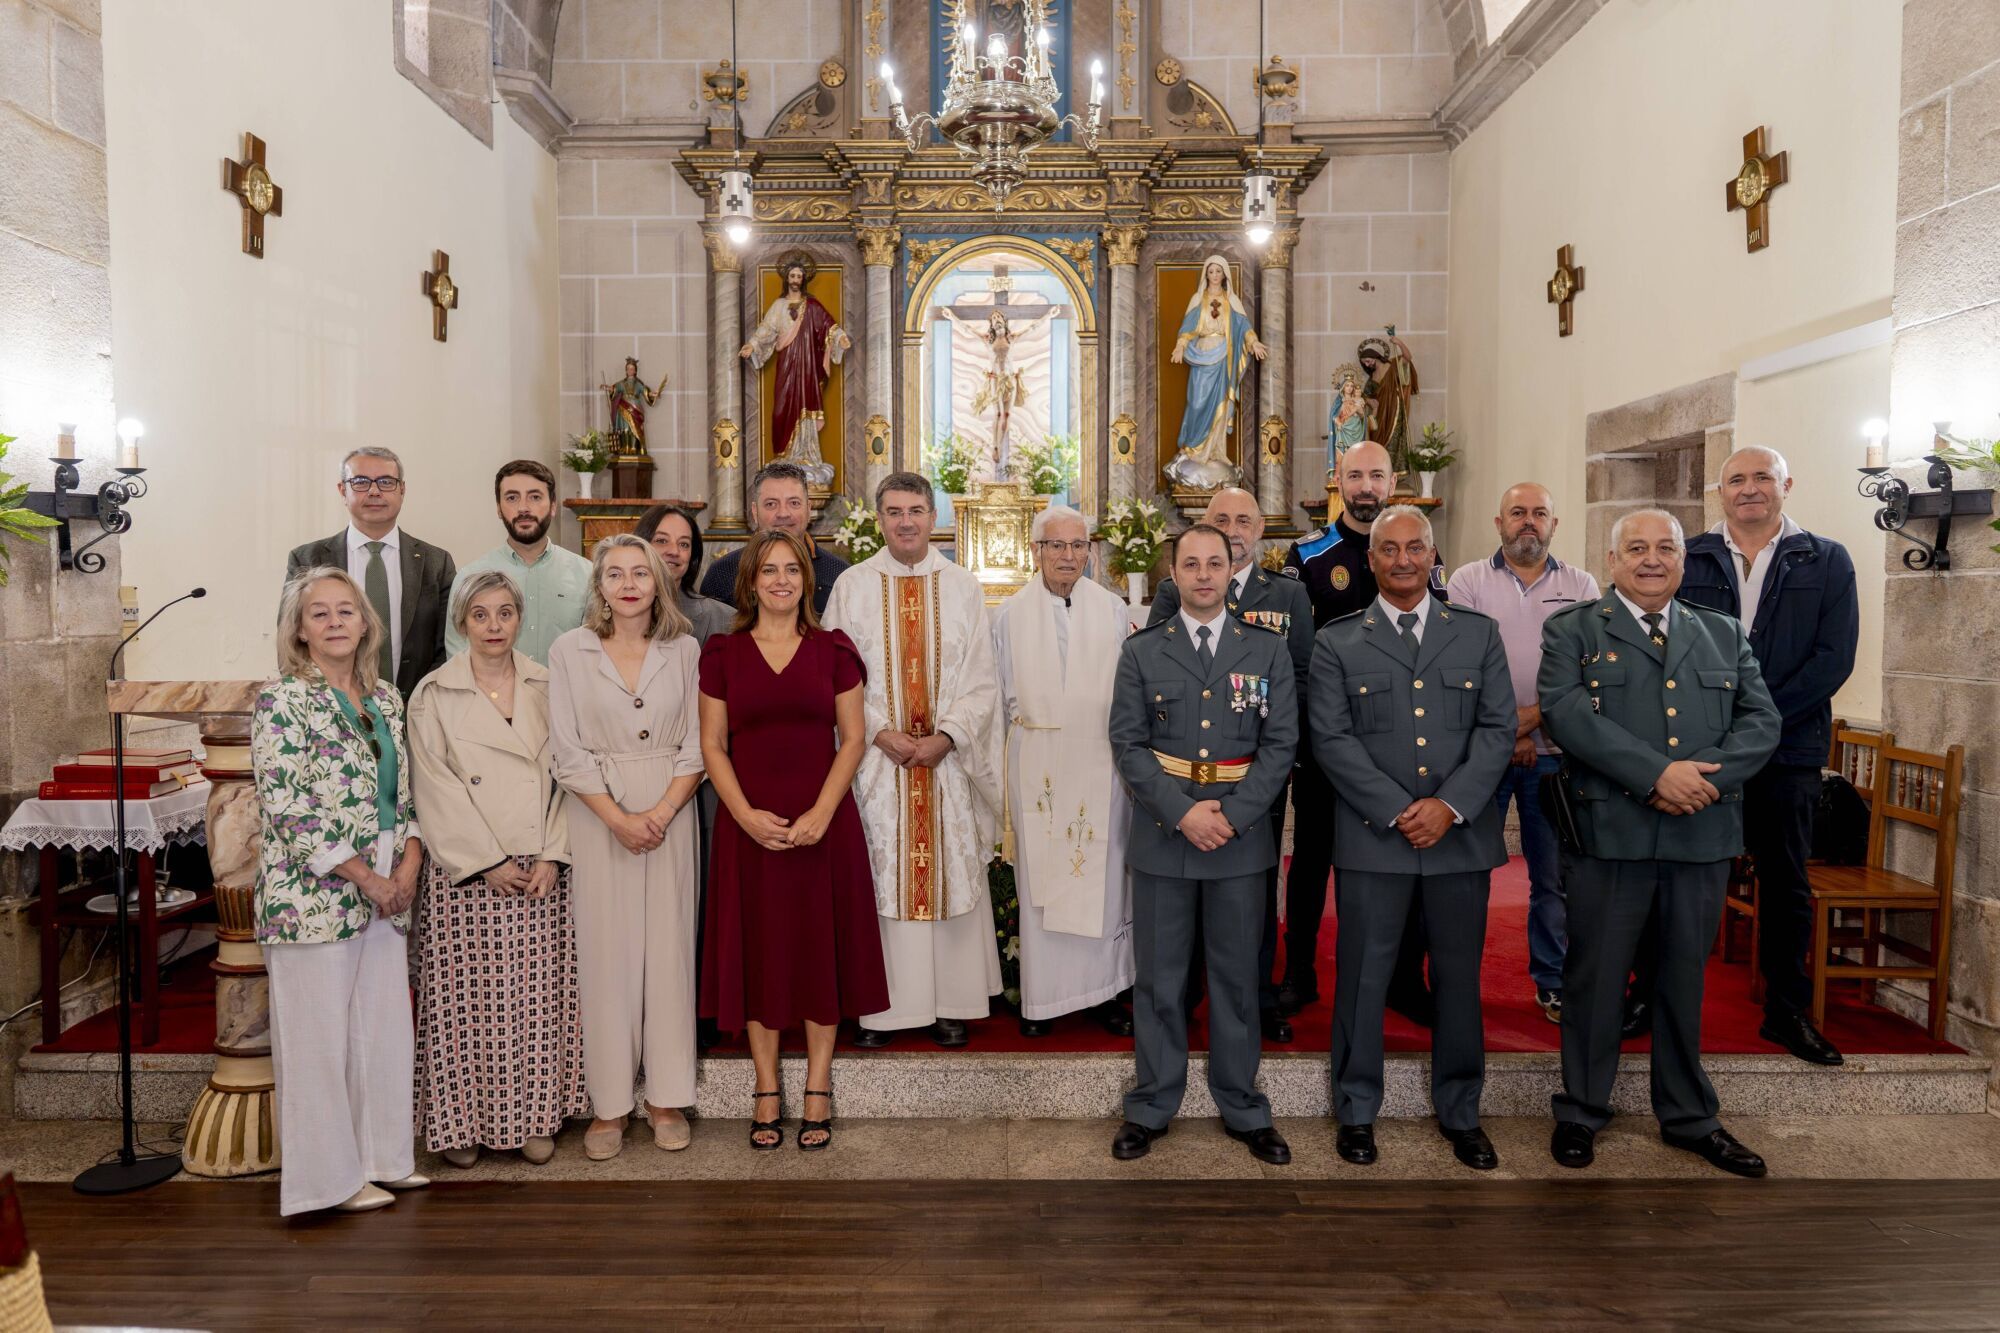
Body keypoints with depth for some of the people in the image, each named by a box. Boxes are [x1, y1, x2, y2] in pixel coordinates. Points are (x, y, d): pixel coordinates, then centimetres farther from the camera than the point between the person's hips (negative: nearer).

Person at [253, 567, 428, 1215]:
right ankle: (331, 1174, 18)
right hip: (314, 893, -6)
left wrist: (410, 861, -2)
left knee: (385, 1025, 12)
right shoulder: (282, 701, -8)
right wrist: (365, 876, -14)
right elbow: (286, 807, -14)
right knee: (319, 1033, 4)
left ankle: (380, 1155, 27)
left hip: (387, 890, 6)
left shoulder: (386, 698, 11)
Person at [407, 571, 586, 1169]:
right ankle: (461, 1121, 17)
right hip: (466, 872, -2)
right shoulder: (433, 695, 1)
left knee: (538, 994, 6)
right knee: (468, 995, 2)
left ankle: (534, 1117, 19)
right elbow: (437, 791, -4)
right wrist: (489, 862, -10)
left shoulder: (548, 688, 7)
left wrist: (552, 855, -6)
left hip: (542, 871, 2)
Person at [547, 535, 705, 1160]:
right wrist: (620, 819, -12)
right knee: (605, 952, 2)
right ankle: (609, 1103, 13)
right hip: (598, 818, -1)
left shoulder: (683, 649, 4)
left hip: (670, 813, 1)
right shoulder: (570, 650, 1)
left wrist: (660, 813, -11)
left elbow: (697, 745, 2)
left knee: (668, 949, 4)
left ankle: (668, 1098, 15)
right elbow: (569, 753, -3)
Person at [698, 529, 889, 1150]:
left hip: (823, 824, 0)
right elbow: (712, 744, 3)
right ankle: (767, 1093, 18)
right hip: (749, 826, 0)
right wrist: (746, 814, -11)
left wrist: (821, 812, -11)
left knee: (821, 949, 5)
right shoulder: (723, 653, 5)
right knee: (757, 951, 6)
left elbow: (853, 738, 1)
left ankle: (817, 1092, 16)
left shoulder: (833, 650, 4)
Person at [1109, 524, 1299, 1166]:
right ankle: (1151, 1106, 21)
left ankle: (1243, 1109, 24)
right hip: (1162, 836, 0)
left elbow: (1280, 745, -1)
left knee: (1237, 977, 10)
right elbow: (1128, 744, -2)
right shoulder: (1141, 652, 4)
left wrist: (1232, 816, -13)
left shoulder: (1267, 652, 5)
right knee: (1159, 979, 8)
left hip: (1240, 836, 0)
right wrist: (1182, 812, -14)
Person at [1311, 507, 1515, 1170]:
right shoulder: (1337, 642, 4)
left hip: (1462, 835, 2)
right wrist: (1398, 811, -12)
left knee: (1459, 979, 11)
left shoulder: (1479, 634, 9)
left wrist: (1449, 805, -11)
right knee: (1363, 979, 5)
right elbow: (1331, 739, -4)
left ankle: (1460, 1114, 28)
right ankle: (1356, 1112, 21)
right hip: (1373, 838, -2)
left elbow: (1498, 729, 3)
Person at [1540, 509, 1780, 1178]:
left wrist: (1708, 776, -13)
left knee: (1685, 978, 15)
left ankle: (1689, 1117, 30)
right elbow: (1565, 711, -13)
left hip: (1703, 835, 4)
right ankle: (1581, 1112, 22)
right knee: (1595, 978, 6)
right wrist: (1658, 773, -20)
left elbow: (1762, 720, 6)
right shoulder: (1573, 631, 2)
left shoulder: (1725, 634, 15)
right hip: (1610, 833, -3)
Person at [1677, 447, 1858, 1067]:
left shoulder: (1827, 561, 5)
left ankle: (1787, 1010, 24)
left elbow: (1834, 657, -4)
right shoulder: (1687, 558, 5)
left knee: (1786, 882, 10)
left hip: (1787, 747, 0)